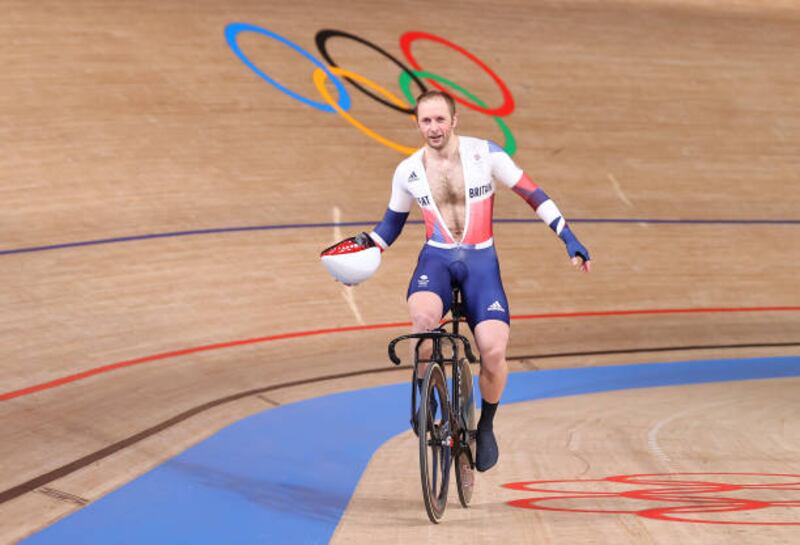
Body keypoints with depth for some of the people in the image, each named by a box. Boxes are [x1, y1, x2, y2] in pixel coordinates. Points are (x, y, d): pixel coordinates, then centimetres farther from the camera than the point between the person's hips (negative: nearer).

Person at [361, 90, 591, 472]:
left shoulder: (485, 154, -4)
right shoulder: (407, 171, 3)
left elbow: (532, 194, 0)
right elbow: (391, 224, 18)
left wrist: (569, 238, -4)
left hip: (480, 262, -1)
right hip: (436, 260, 1)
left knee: (493, 351, -20)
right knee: (423, 316, -36)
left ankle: (485, 427, 9)